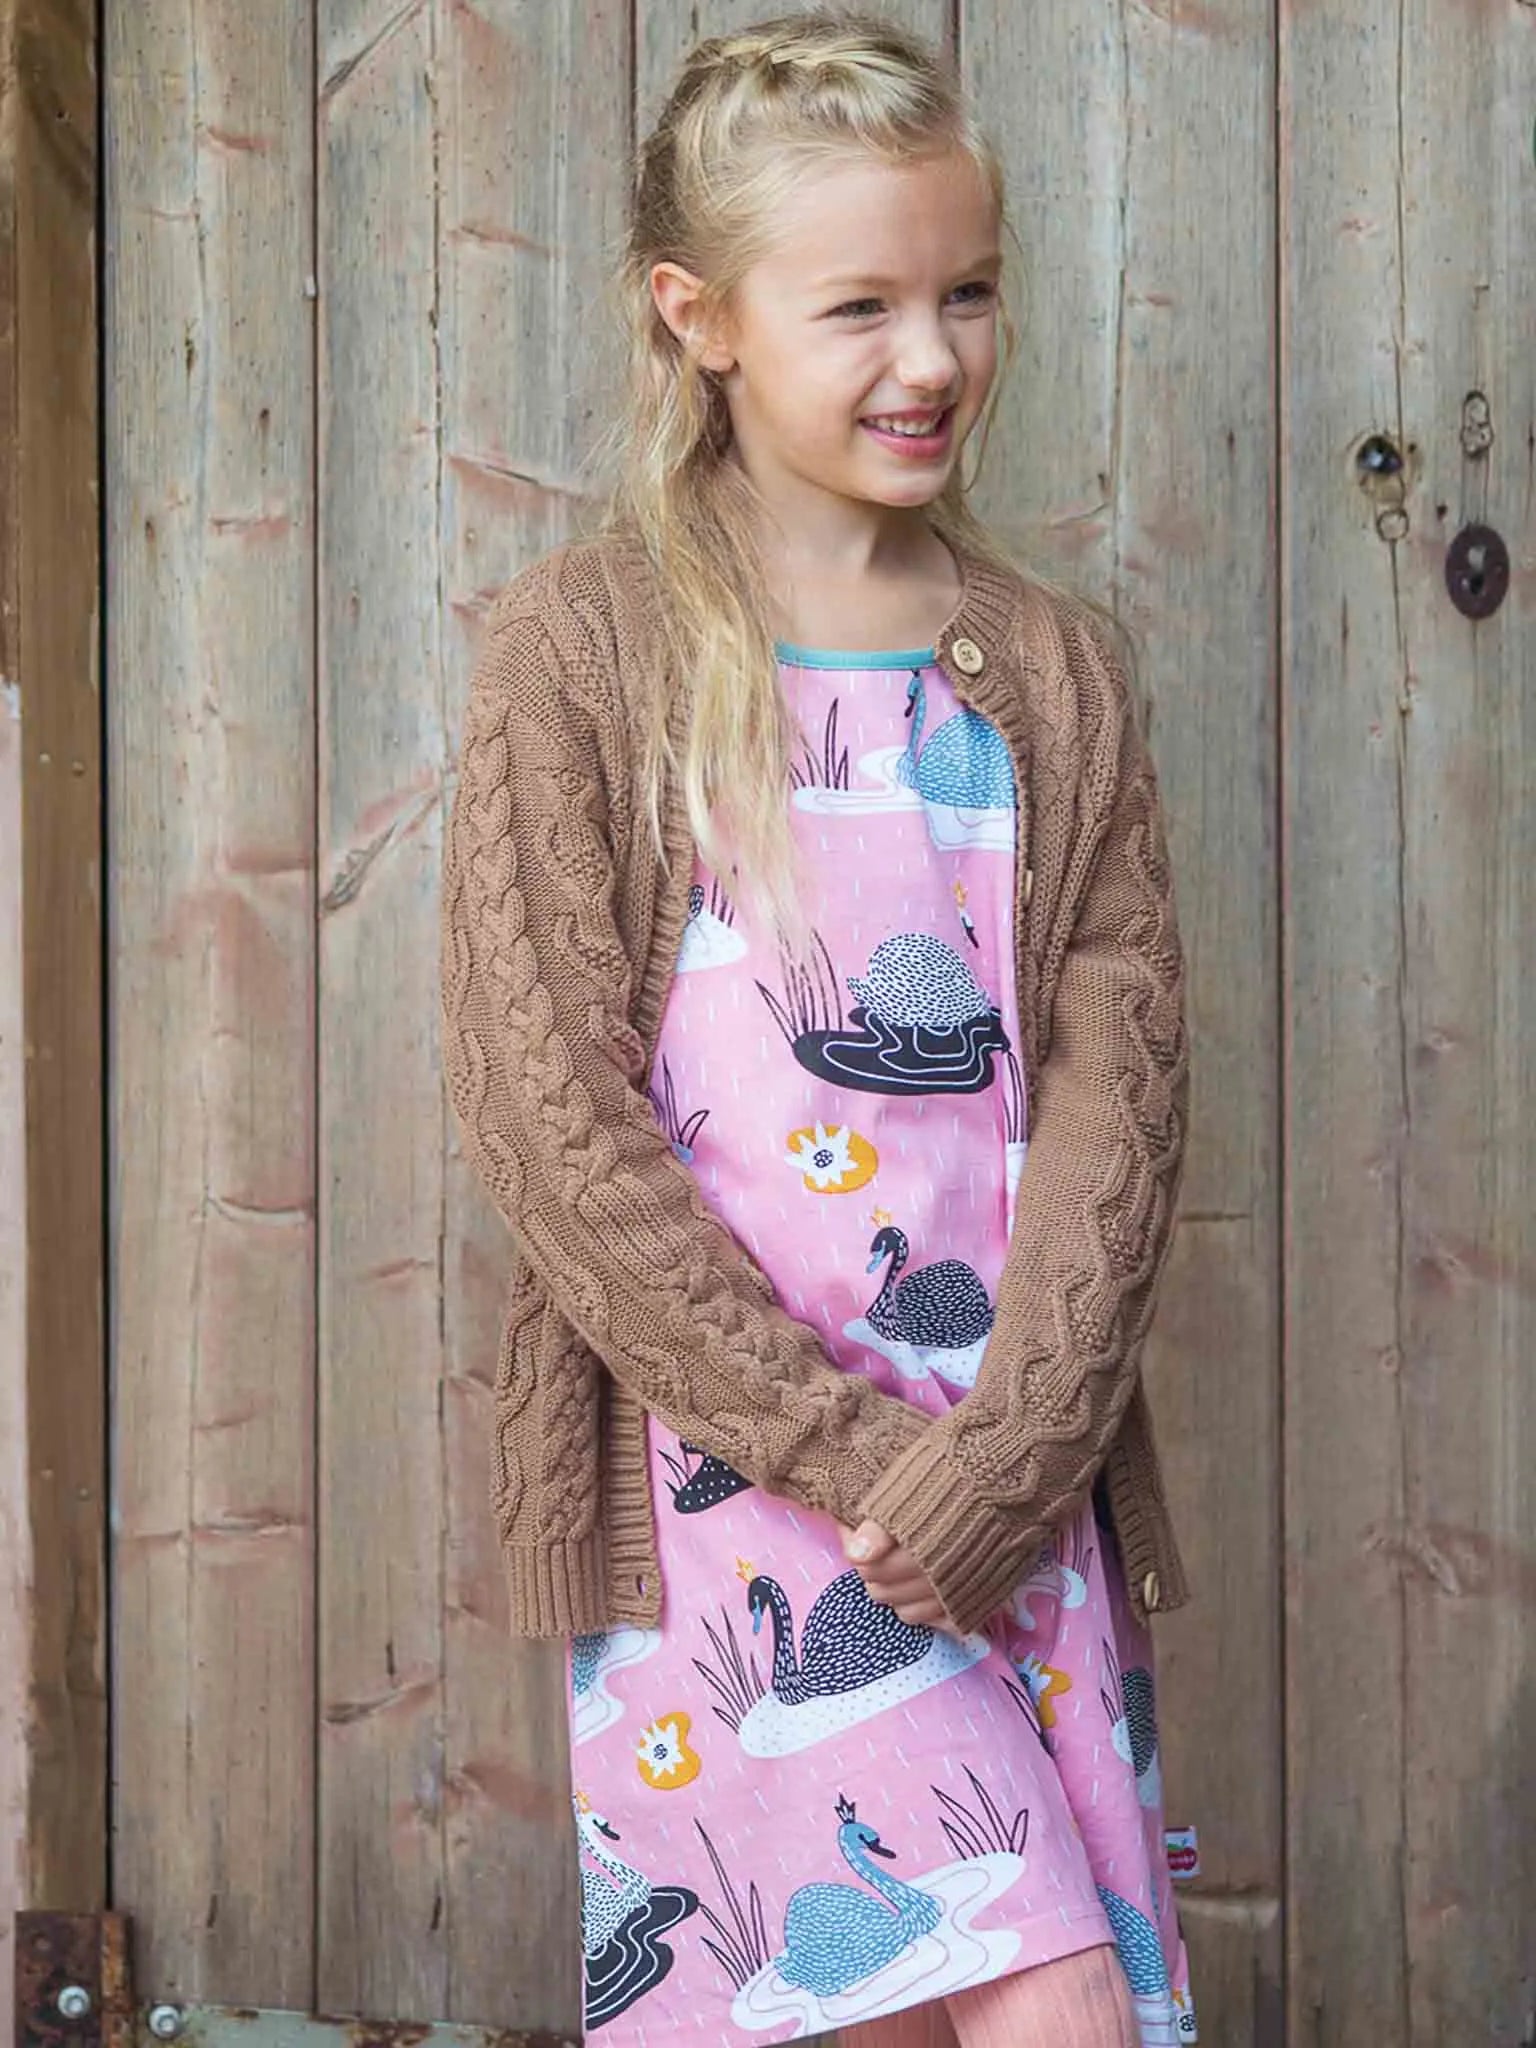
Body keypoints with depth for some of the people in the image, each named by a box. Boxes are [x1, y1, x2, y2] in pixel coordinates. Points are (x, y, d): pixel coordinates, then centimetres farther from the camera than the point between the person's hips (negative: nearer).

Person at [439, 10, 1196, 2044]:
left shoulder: (1053, 668, 10)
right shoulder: (582, 646, -1)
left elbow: (1117, 1089, 4)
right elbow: (548, 1105, -7)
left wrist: (1011, 1452, -10)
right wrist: (849, 1449, -12)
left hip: (1017, 1479, 4)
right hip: (734, 1472, -4)